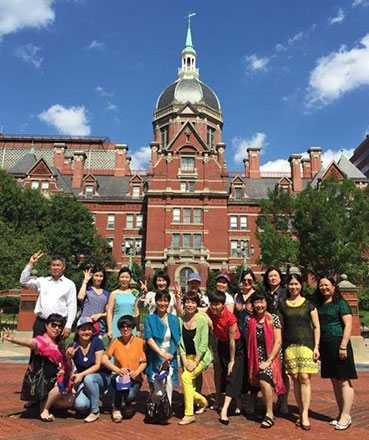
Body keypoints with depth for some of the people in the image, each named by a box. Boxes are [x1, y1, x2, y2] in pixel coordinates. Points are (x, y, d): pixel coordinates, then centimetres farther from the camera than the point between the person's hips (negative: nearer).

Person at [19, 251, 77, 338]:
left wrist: (68, 326, -6)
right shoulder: (42, 281, 13)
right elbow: (23, 281, 9)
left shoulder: (70, 284, 4)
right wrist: (30, 264, 3)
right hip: (40, 322, 3)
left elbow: (72, 307, 1)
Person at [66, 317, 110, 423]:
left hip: (101, 377, -2)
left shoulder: (97, 342, -12)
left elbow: (98, 365, -14)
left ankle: (95, 411, -15)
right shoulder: (73, 346, -6)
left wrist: (82, 375, -27)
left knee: (89, 378, -34)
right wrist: (68, 357, -28)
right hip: (83, 381, 2)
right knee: (80, 405, -25)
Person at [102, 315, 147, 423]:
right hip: (118, 378, 0)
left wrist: (136, 372, -25)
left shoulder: (139, 342, -6)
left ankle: (128, 404, 13)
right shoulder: (115, 342, -5)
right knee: (119, 378, -34)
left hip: (135, 379, 0)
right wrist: (118, 370, -28)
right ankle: (116, 408, -12)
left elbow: (144, 362, -6)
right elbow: (104, 359, -13)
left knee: (129, 396, -28)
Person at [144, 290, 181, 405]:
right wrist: (162, 353, -19)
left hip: (170, 358, 1)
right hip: (154, 358, -1)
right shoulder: (150, 319, 4)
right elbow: (149, 339, -7)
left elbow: (177, 340, 5)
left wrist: (168, 358, -7)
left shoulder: (174, 319, 10)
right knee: (154, 387, -1)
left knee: (168, 382, -16)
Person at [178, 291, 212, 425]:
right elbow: (180, 342, -2)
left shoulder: (202, 319, -14)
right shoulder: (181, 320, -4)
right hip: (186, 357, 5)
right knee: (189, 389, 6)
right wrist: (185, 361, -9)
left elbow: (204, 344, -14)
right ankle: (203, 401, 40)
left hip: (201, 357, -4)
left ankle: (189, 414, -10)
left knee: (186, 377, -24)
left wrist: (195, 362, -17)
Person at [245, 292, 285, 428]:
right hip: (256, 359, 3)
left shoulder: (273, 318, -7)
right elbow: (247, 341, 5)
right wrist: (251, 361, -1)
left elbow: (278, 342, -10)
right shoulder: (249, 320, 1)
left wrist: (268, 361, -14)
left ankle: (269, 414, -9)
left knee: (263, 380, -24)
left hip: (271, 357, -3)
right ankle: (269, 412, 23)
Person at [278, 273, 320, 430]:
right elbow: (281, 327, 11)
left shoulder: (309, 304, 4)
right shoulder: (282, 305, 9)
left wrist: (316, 346, -3)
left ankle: (305, 414, -2)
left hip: (306, 344, -2)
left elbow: (316, 326, 4)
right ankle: (301, 412, 14)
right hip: (289, 345, 2)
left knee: (304, 378, -8)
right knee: (295, 378, 3)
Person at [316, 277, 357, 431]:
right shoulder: (320, 305, 14)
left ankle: (345, 416, 3)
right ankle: (341, 414, 19)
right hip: (325, 346, 7)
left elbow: (348, 325, -10)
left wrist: (343, 346, -17)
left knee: (344, 381, -2)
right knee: (335, 381, 11)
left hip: (338, 344, -7)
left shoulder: (341, 303, -4)